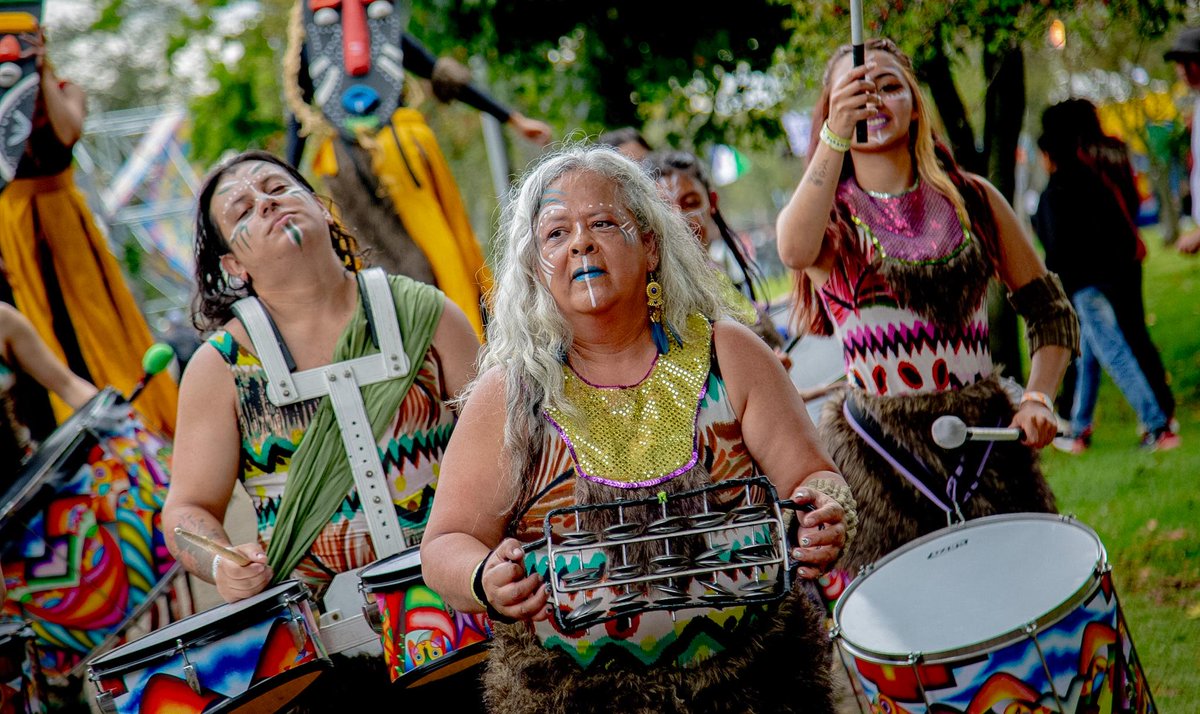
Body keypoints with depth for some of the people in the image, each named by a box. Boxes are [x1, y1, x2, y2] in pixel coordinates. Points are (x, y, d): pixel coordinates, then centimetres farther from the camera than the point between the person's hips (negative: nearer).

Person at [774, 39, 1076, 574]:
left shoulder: (971, 199, 10)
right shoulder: (828, 211, 4)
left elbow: (1048, 309, 13)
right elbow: (795, 251, -22)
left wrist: (1038, 397, -4)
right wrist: (836, 136, -27)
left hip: (983, 435, 2)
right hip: (876, 450, -1)